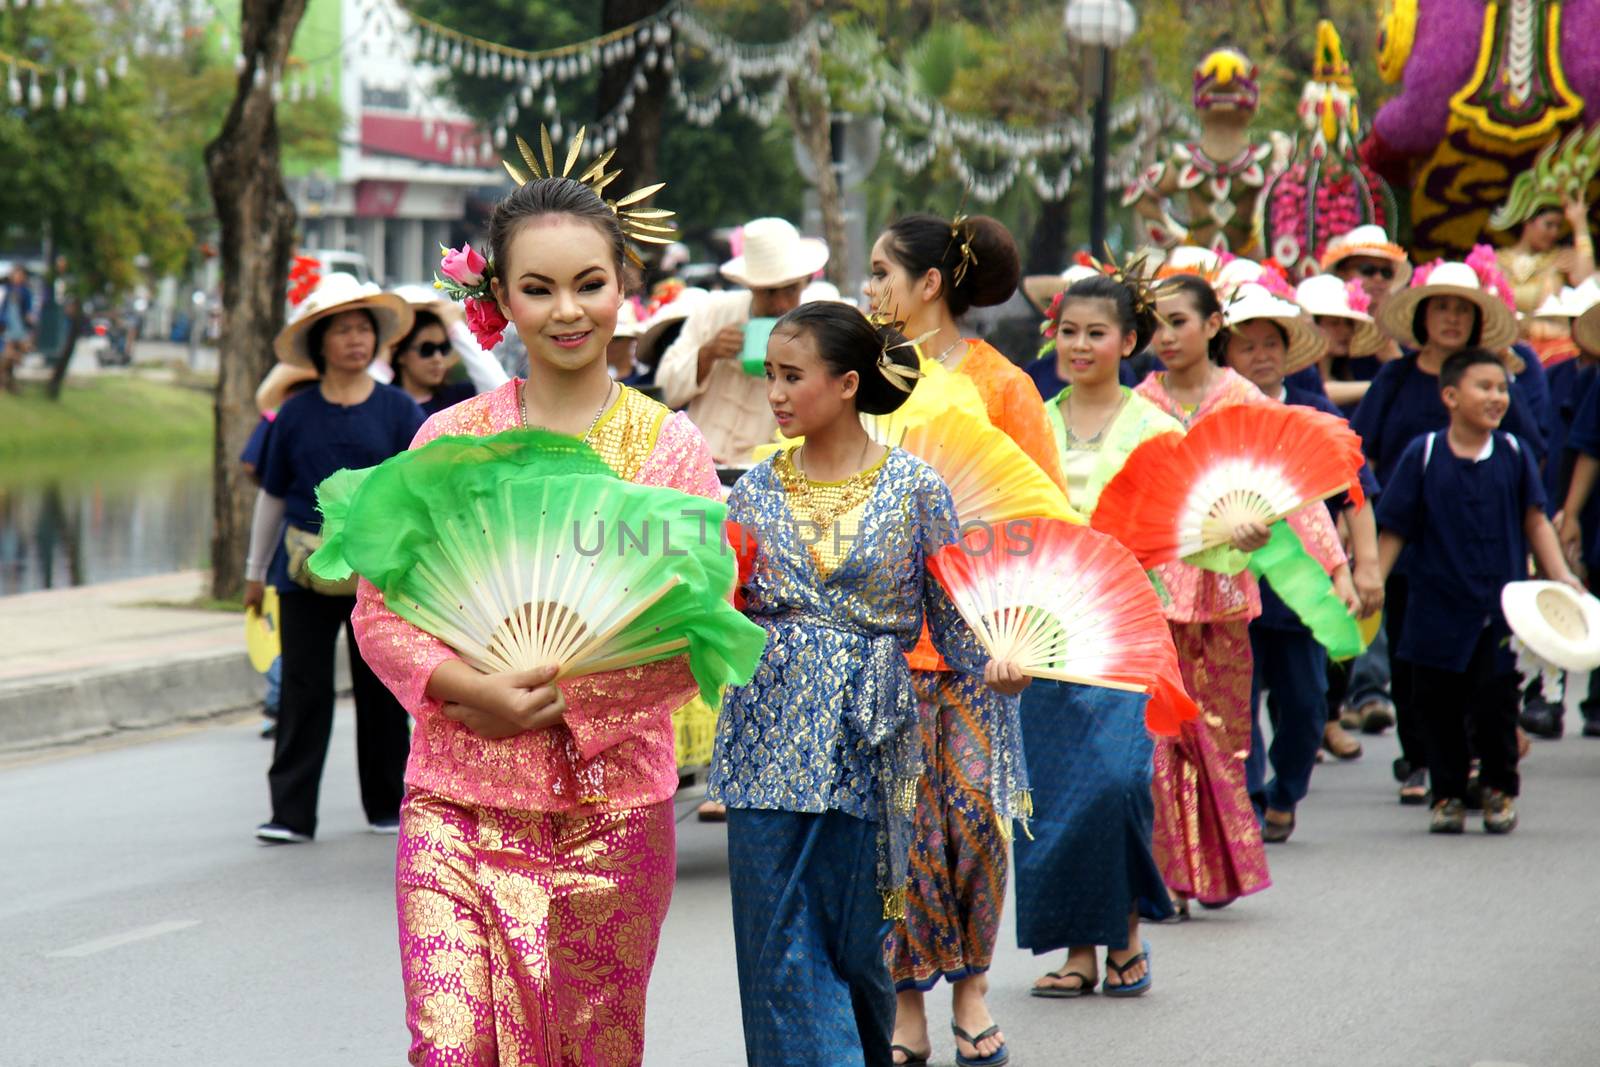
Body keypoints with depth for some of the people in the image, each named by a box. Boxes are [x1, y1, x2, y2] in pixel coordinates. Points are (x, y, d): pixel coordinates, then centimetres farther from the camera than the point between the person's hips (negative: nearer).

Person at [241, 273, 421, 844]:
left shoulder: (399, 410, 2)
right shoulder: (296, 414, 4)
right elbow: (272, 495, 13)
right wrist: (256, 571, 18)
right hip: (306, 571, 0)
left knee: (381, 689, 8)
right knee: (304, 689, -3)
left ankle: (386, 806, 20)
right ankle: (292, 813, -1)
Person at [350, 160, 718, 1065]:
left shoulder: (669, 445, 2)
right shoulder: (450, 439, 5)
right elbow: (381, 610, 5)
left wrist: (562, 697, -13)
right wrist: (471, 687, -13)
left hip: (610, 806, 0)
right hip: (460, 798, 0)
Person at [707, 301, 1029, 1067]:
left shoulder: (913, 487, 0)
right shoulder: (757, 490, 7)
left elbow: (951, 616, 1)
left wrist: (996, 664, -17)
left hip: (866, 744, -2)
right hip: (770, 739, 2)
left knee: (858, 938, 5)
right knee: (780, 948, -4)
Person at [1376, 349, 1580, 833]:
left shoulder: (1515, 454, 3)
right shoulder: (1422, 454, -2)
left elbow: (1535, 522, 7)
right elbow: (1393, 530, 1)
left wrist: (1561, 576, -3)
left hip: (1501, 610, 0)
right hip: (1439, 607, 0)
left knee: (1495, 702, -2)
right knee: (1440, 705, 5)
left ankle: (1499, 788, 18)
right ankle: (1447, 794, 20)